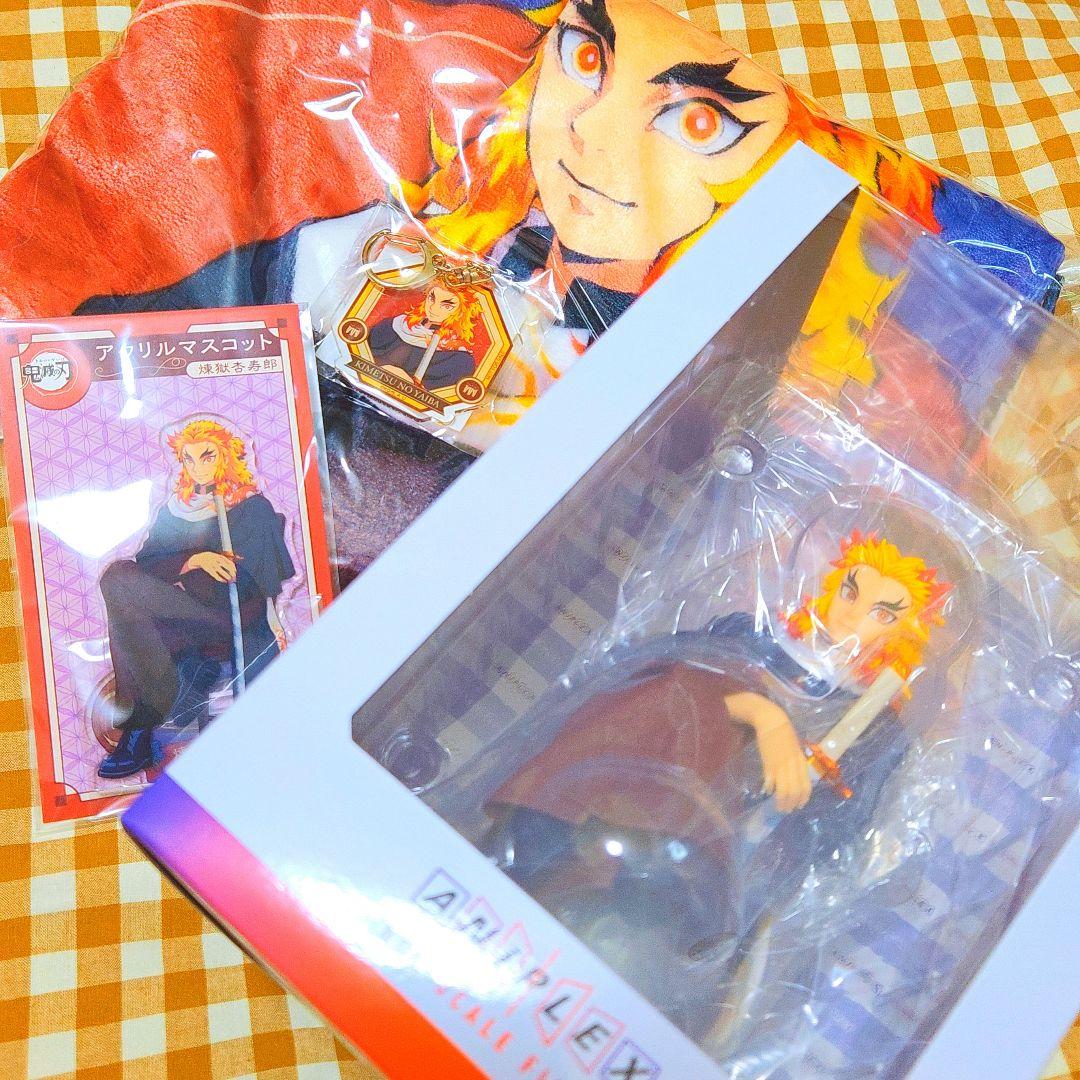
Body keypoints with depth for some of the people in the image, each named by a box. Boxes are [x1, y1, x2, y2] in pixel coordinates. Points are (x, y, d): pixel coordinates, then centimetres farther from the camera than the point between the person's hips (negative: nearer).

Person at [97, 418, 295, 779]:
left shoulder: (253, 508, 9)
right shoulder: (174, 508, 21)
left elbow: (258, 586, 1)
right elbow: (146, 563, 6)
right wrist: (195, 559, -11)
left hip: (234, 625, -5)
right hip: (180, 622, 5)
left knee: (118, 578, -22)